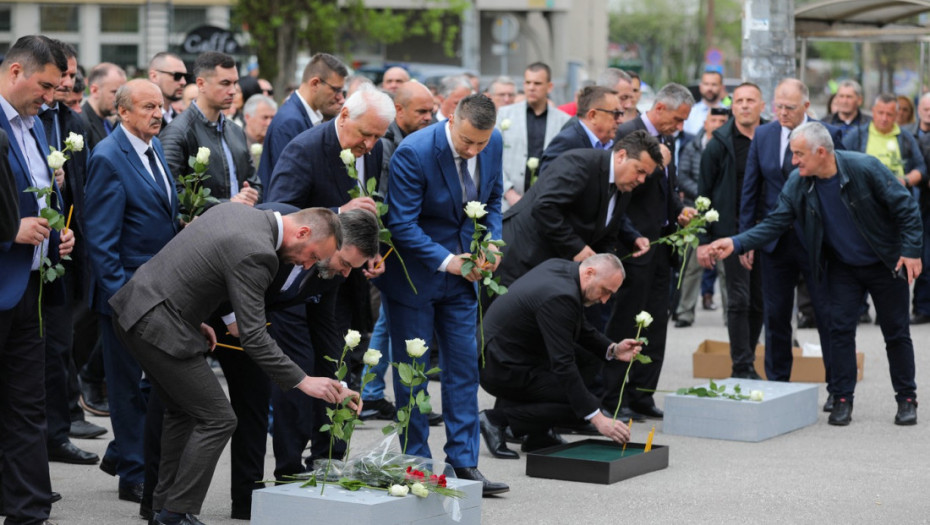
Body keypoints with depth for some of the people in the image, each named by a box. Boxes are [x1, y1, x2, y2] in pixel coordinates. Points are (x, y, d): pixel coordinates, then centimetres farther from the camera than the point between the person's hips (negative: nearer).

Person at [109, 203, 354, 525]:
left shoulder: (235, 210, 9)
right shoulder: (254, 253, -20)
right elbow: (253, 338, -21)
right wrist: (303, 381, -17)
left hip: (132, 309, 10)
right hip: (159, 327, -10)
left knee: (183, 411, 21)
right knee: (217, 419, -4)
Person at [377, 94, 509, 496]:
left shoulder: (493, 145, -6)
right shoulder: (413, 153, -24)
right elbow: (402, 223, -22)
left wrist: (492, 242, -7)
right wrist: (444, 261, -27)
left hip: (459, 271, 5)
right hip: (414, 275, -5)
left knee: (464, 365, 4)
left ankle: (464, 464, 10)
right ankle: (416, 463, 11)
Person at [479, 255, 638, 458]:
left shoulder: (560, 267, 4)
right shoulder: (559, 296, -26)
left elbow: (581, 329, 19)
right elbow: (563, 365, -28)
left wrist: (612, 350, 1)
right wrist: (597, 418, -28)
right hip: (502, 368, -10)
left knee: (590, 360, 12)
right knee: (584, 407, -12)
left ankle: (538, 435, 10)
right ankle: (498, 417, -7)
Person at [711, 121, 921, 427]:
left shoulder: (864, 168, -24)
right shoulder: (797, 185, -13)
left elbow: (906, 207, -16)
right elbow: (774, 224, -9)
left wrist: (911, 251, -18)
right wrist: (736, 244, -21)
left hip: (885, 263, -3)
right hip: (841, 267, 3)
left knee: (896, 332, 5)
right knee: (840, 329, -3)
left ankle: (906, 400, 17)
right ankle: (842, 400, 7)